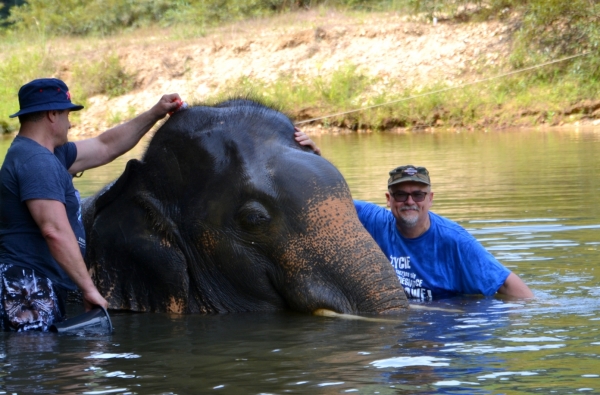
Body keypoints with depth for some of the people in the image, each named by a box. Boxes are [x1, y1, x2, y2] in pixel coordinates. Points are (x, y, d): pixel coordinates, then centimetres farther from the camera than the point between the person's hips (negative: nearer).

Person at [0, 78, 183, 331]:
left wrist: (154, 115, 32)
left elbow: (105, 148, 30)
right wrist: (88, 288, -24)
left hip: (46, 292, 11)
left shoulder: (47, 155, 19)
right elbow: (55, 230, -26)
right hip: (28, 290, -11)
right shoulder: (36, 162, -16)